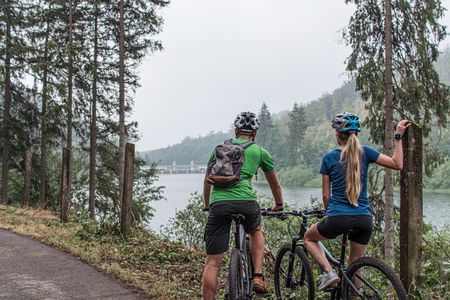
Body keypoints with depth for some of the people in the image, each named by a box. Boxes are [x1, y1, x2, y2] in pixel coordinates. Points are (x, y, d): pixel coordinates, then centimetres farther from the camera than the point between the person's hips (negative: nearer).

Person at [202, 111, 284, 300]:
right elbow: (274, 183, 32)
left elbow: (207, 180, 32)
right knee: (256, 231, 33)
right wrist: (279, 205, 49)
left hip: (218, 204, 1)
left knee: (212, 263, 5)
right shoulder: (260, 151, 19)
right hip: (245, 202, 0)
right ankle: (258, 277, 20)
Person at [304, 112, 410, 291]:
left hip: (338, 219, -3)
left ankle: (329, 272, 4)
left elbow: (326, 195, 2)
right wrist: (398, 137, 5)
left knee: (309, 238, 25)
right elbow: (397, 164, 3)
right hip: (364, 220, 3)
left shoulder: (329, 157, -2)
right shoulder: (365, 152, 0)